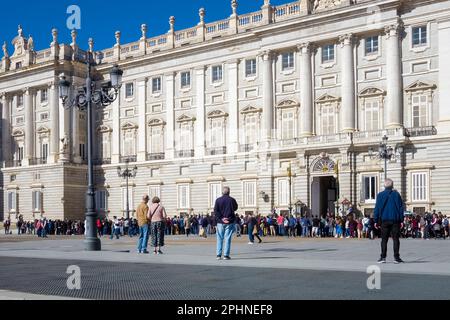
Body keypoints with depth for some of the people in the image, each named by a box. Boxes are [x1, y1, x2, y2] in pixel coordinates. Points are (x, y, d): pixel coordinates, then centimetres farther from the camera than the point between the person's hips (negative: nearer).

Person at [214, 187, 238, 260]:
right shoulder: (232, 200, -4)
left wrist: (221, 218, -8)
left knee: (219, 239, 9)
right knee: (227, 239, 1)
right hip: (229, 222, -2)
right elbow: (235, 208, 6)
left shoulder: (218, 200, 1)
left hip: (220, 222, 2)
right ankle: (226, 255, -3)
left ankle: (219, 255, 5)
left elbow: (215, 211, -5)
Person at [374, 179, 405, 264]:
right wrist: (401, 220, 5)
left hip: (384, 220, 0)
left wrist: (376, 220, 6)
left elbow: (377, 208, 1)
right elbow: (401, 208, 2)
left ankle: (383, 257, -1)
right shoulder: (396, 194, 2)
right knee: (396, 239, 3)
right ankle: (397, 257, -1)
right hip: (395, 220, 0)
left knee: (384, 239, 5)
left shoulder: (380, 195, 1)